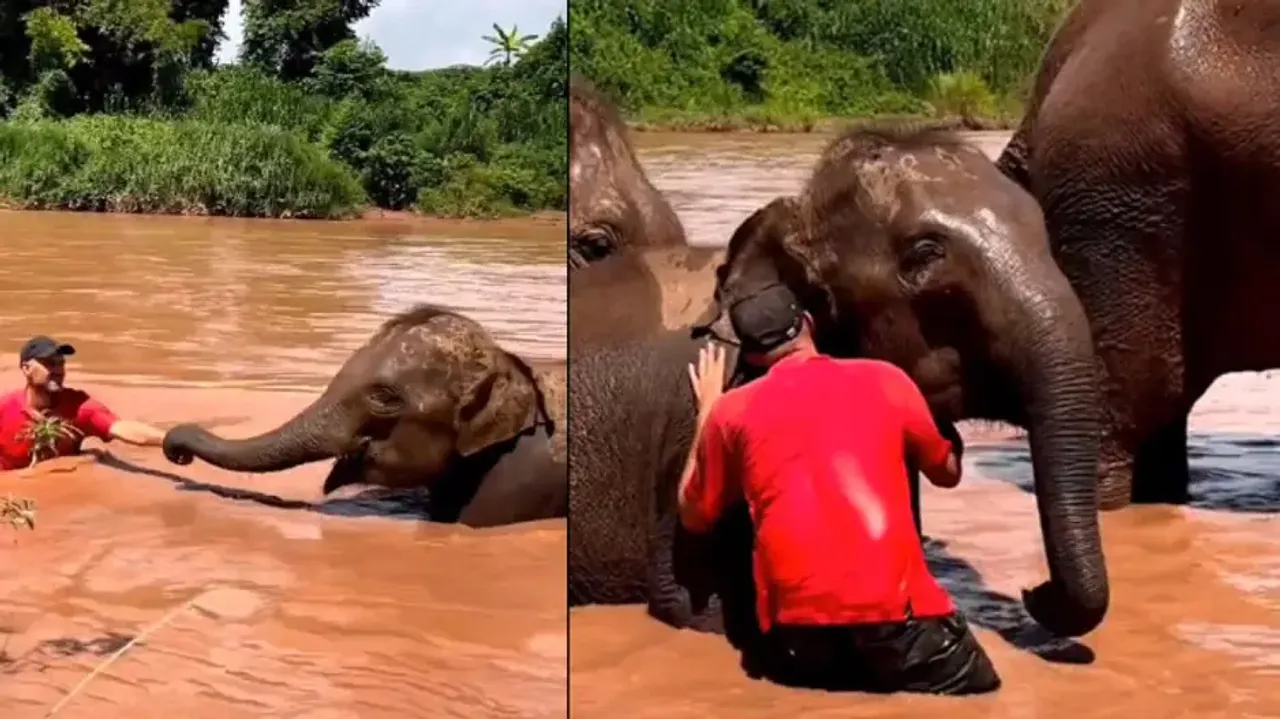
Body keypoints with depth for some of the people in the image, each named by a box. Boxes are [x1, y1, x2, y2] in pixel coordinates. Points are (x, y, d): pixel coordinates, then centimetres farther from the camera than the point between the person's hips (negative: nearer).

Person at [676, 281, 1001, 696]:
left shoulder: (732, 411, 11)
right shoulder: (885, 379, 11)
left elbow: (694, 518, 25)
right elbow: (947, 473, 28)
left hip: (797, 631, 2)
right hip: (897, 614, -1)